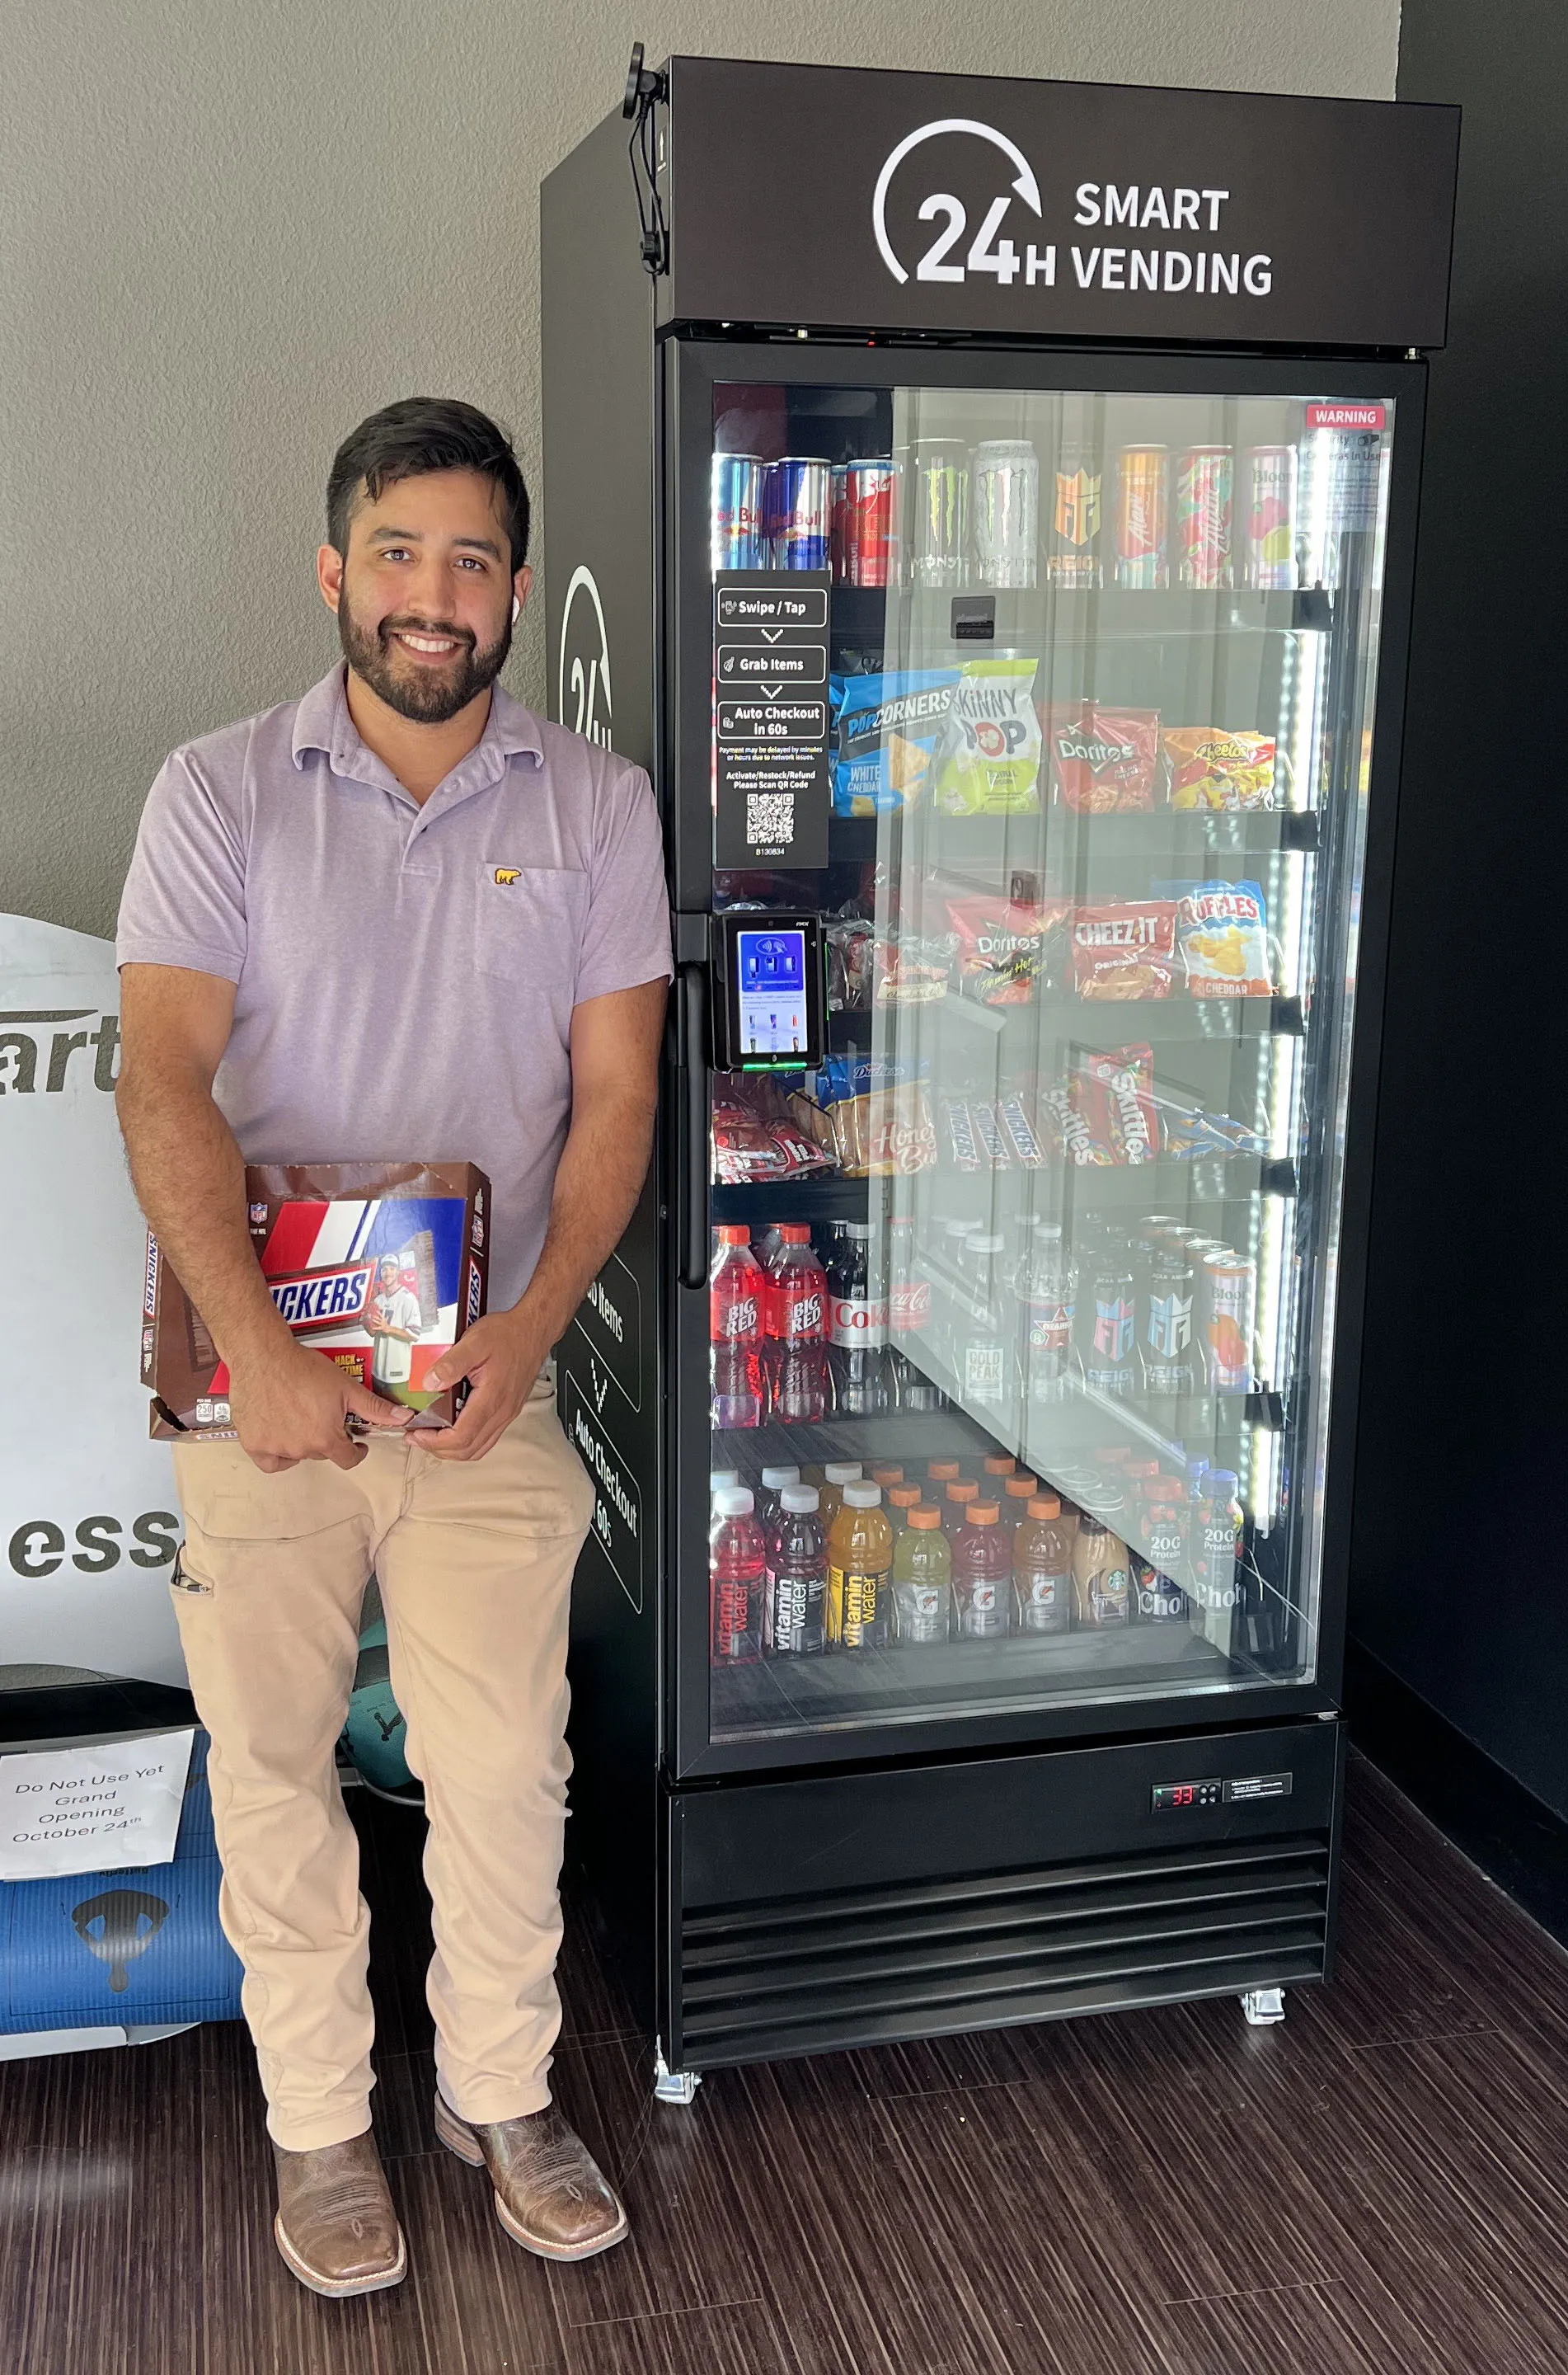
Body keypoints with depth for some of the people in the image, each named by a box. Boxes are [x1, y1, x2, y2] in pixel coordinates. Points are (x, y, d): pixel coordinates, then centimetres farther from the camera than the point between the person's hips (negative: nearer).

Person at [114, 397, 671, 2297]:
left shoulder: (594, 805, 3)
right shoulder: (221, 792, -1)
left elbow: (614, 1094, 0)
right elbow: (166, 1082, -11)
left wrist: (530, 1323, -13)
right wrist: (258, 1346, -22)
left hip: (490, 1373, 1)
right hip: (260, 1371, 0)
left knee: (504, 1763, 6)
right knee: (274, 1763, 10)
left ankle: (499, 2090, 30)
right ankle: (317, 2123, 29)